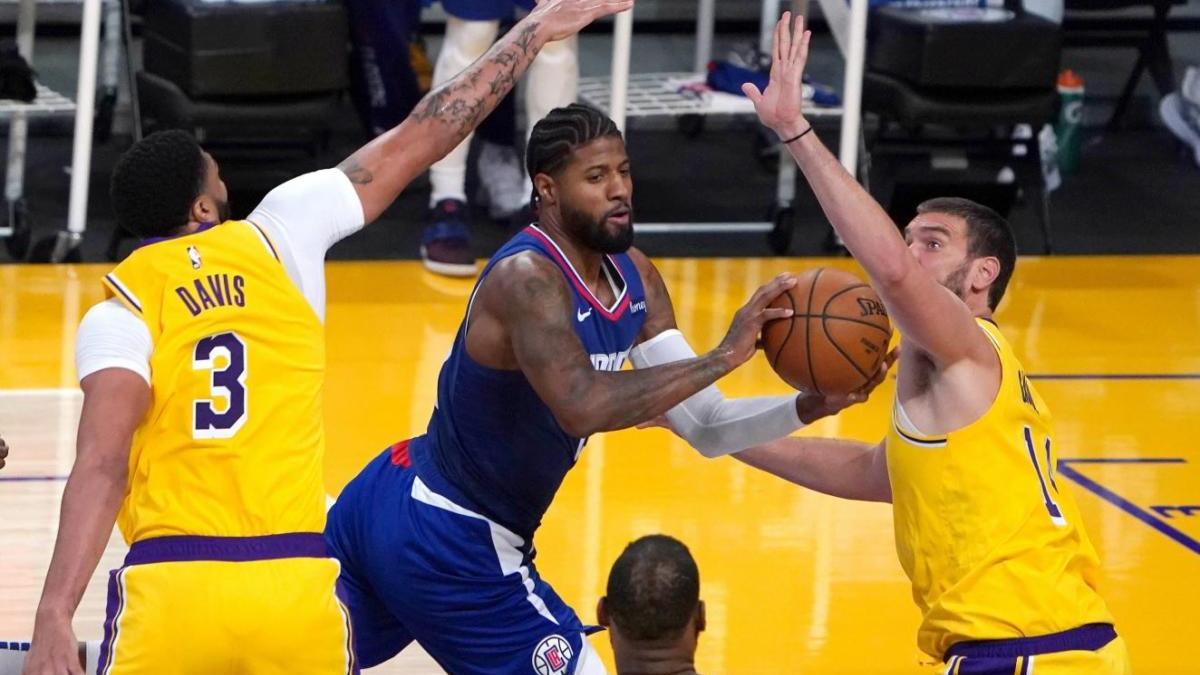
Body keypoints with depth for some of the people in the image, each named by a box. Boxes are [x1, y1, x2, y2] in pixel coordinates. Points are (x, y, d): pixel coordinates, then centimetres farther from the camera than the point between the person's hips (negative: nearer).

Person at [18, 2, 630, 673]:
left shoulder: (115, 314, 2)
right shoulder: (279, 236, 8)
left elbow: (103, 464, -12)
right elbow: (419, 140, 16)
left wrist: (55, 616, -17)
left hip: (169, 591, -2)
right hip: (298, 589, 2)